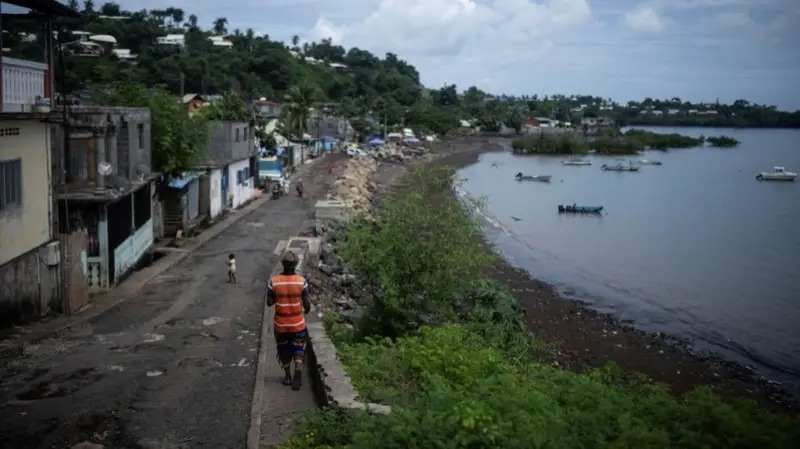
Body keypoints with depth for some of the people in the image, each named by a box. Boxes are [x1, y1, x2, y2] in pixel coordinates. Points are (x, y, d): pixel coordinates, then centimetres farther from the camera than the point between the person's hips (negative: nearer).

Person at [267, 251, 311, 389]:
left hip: (280, 324, 1)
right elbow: (307, 303, -7)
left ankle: (287, 376, 30)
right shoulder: (302, 281, -13)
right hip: (298, 323, -1)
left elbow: (269, 302, -6)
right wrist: (307, 310, 15)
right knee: (298, 349, 12)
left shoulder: (274, 281, -12)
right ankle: (298, 370, -12)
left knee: (284, 350, 19)